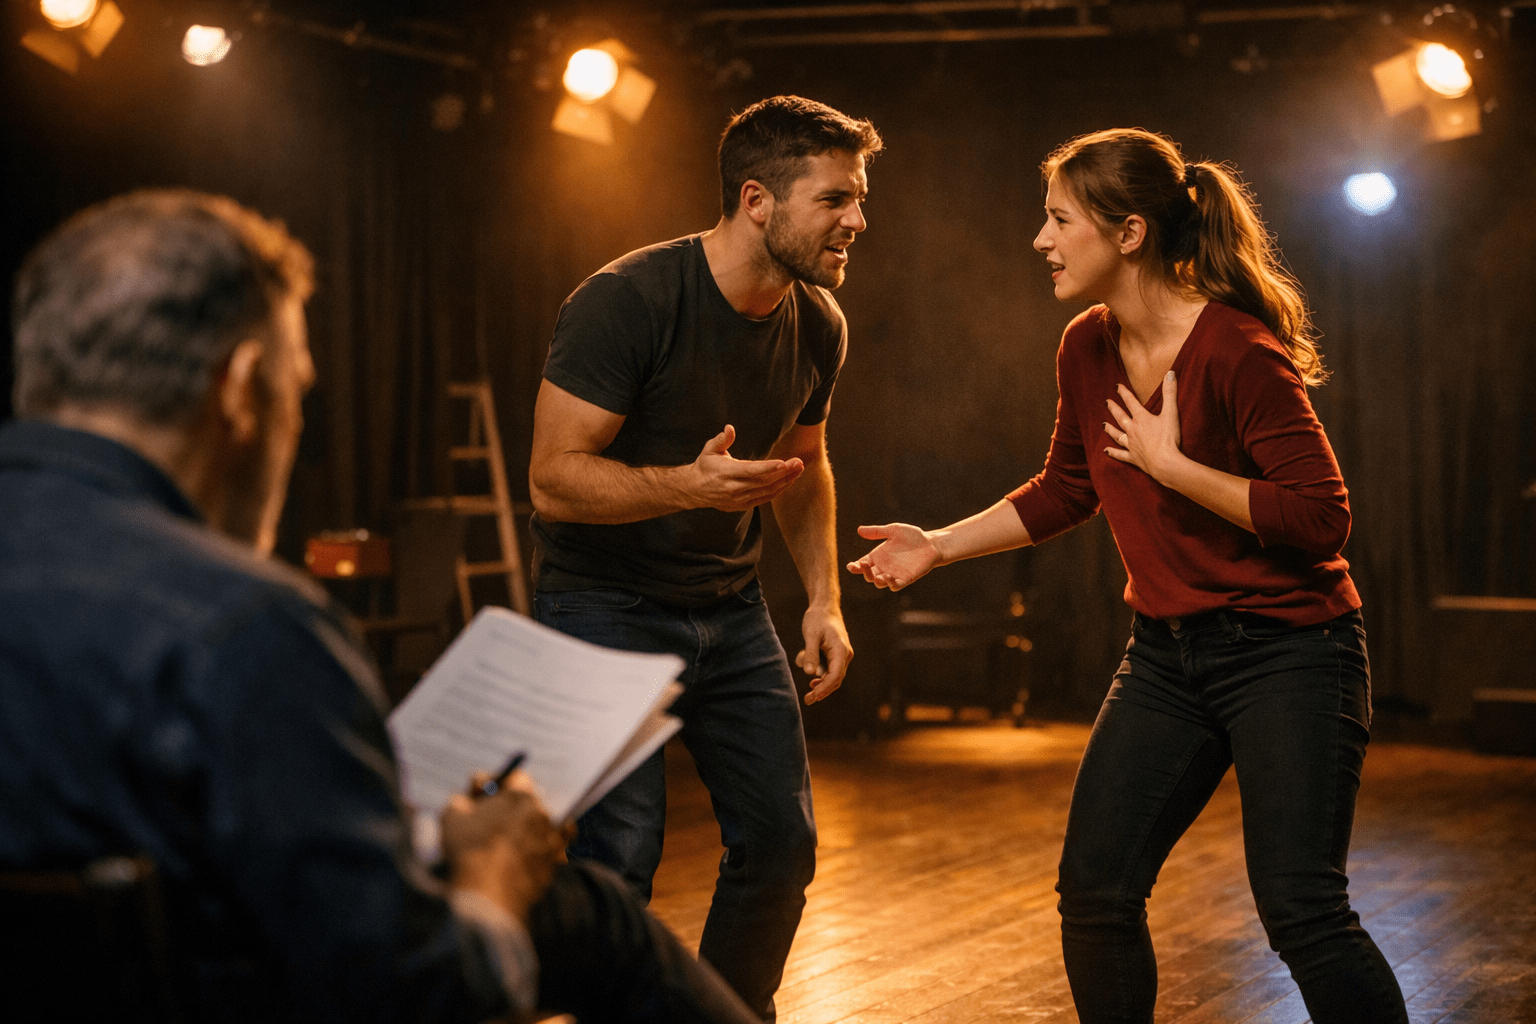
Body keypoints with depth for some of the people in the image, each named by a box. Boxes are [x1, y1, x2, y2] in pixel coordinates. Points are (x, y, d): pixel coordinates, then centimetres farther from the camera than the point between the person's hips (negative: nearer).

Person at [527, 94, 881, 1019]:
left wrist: (825, 597, 5)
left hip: (729, 608, 6)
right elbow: (554, 480, -24)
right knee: (620, 854, -14)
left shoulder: (818, 325, 0)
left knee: (782, 843, 6)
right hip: (604, 604, -6)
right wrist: (688, 484, -39)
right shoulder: (627, 301, -22)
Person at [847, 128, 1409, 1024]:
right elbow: (1066, 492, 18)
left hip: (1288, 651, -7)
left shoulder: (1237, 352, -20)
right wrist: (939, 546, 12)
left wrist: (1170, 464, -21)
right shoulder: (1088, 350, 3)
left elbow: (1321, 517, -24)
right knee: (1095, 890, 7)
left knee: (1301, 910, -12)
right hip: (1168, 653, 8)